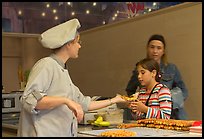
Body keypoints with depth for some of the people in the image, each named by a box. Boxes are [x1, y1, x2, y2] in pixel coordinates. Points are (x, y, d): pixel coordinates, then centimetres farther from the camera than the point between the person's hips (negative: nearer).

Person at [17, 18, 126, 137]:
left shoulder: (63, 71, 16)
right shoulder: (47, 65, -9)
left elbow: (84, 104, 22)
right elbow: (30, 99, -21)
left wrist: (113, 100, 27)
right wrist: (65, 100, -27)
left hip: (65, 133, 9)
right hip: (44, 133, -8)